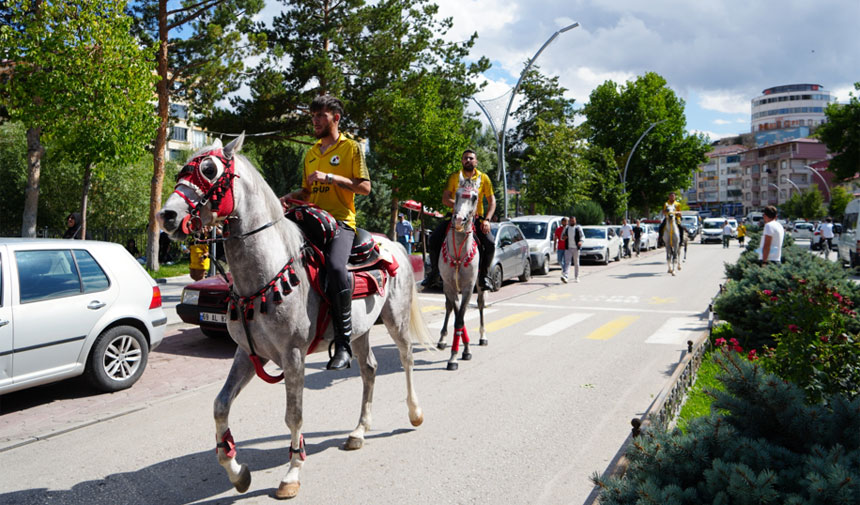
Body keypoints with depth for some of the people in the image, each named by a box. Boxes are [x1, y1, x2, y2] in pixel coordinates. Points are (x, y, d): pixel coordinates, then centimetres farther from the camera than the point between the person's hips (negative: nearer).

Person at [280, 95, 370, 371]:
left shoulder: (351, 148, 5)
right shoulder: (311, 153, 24)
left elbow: (365, 187, -4)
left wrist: (330, 177, -12)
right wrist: (290, 197, 8)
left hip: (341, 221, -7)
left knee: (335, 266, -33)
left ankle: (343, 343, -27)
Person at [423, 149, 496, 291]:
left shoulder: (483, 178, 2)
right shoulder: (454, 177, 1)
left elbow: (492, 201, 2)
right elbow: (445, 199, -7)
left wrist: (487, 219, -14)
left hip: (476, 218, 0)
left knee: (490, 243, -20)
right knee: (434, 239, -16)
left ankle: (483, 275, 1)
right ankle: (434, 271, 3)